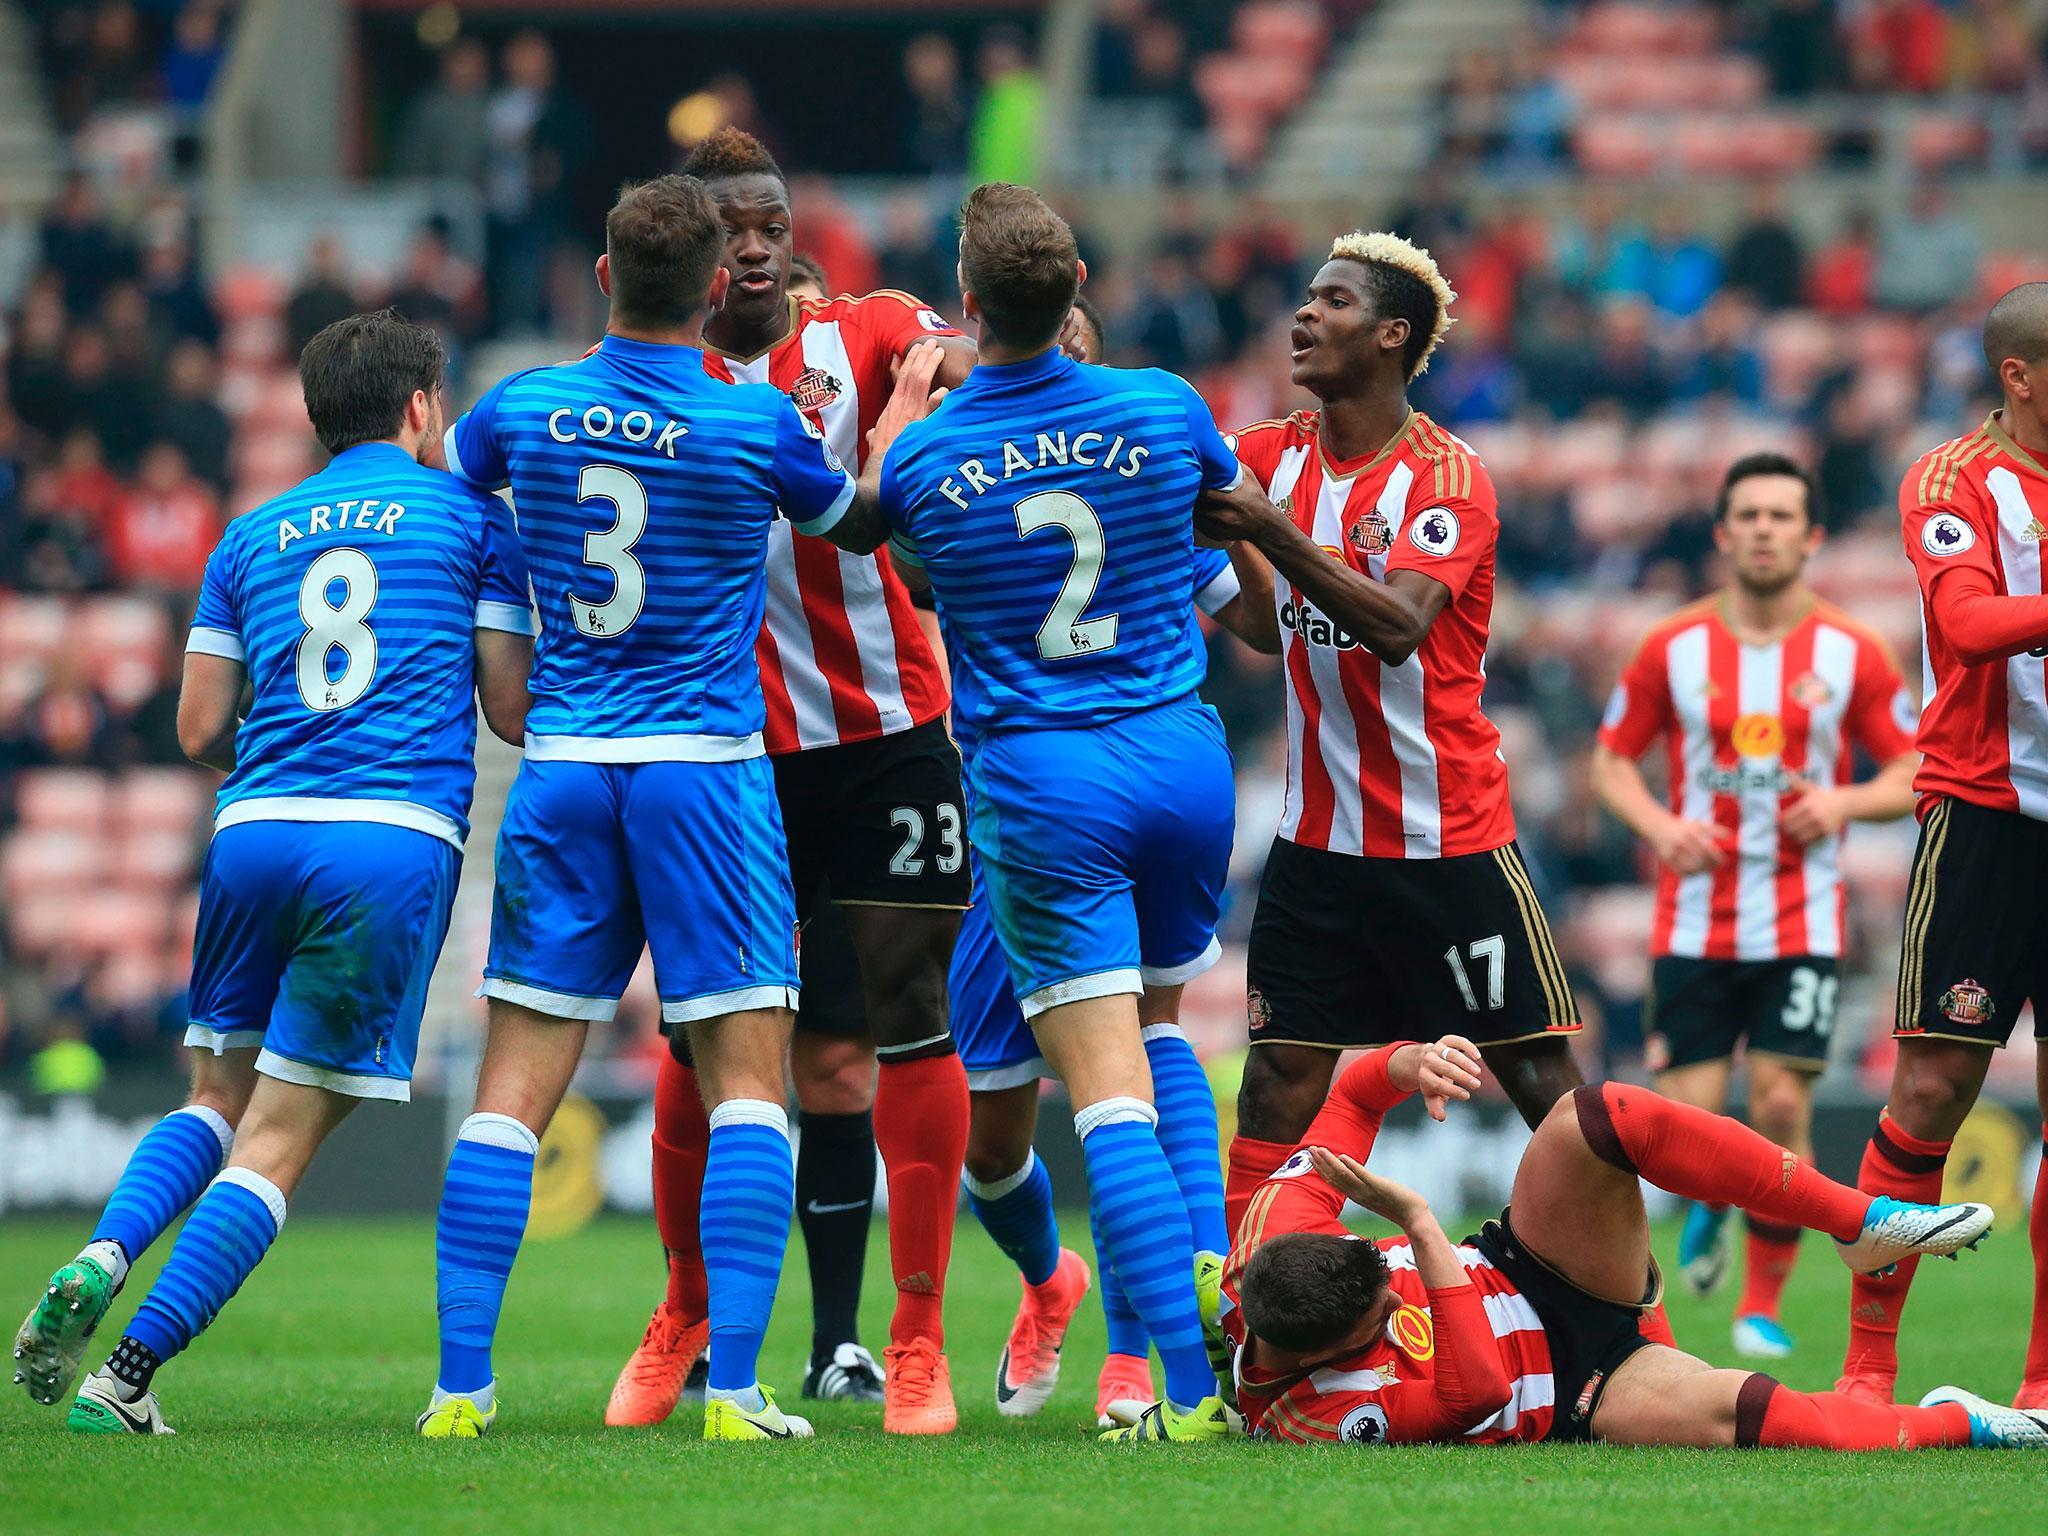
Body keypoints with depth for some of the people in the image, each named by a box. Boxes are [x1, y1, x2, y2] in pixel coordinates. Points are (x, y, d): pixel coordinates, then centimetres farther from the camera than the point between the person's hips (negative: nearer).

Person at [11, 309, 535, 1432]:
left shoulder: (252, 537, 18)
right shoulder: (474, 518, 10)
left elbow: (201, 728, 14)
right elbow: (513, 708, 6)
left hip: (253, 828, 3)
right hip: (398, 837, -3)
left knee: (218, 1097, 20)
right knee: (279, 1138, -1)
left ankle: (102, 1259, -8)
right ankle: (129, 1372, -11)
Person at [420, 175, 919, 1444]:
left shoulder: (525, 410, 0)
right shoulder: (758, 424, -7)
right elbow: (865, 522, 14)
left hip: (561, 768, 3)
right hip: (706, 768, -3)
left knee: (516, 1088, 4)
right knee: (747, 1077, 0)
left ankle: (462, 1383, -3)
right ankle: (735, 1384, -11)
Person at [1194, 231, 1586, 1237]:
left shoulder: (1448, 476, -12)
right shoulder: (1273, 456, 6)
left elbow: (1396, 626, -26)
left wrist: (1271, 531, -33)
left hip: (1452, 835, -4)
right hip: (1319, 840, 4)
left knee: (1538, 1073, 0)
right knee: (1279, 1077, -3)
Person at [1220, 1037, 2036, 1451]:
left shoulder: (1276, 1230, -15)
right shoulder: (1320, 1419, -30)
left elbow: (1355, 1095, -3)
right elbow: (1477, 1391, -35)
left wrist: (1414, 1063, -27)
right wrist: (1422, 1230, -38)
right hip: (1570, 1400, -7)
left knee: (1592, 1120, -25)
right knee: (1717, 1411, -40)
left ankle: (1866, 1223, -13)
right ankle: (1959, 1422, -14)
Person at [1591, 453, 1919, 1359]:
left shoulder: (1853, 655, 0)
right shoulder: (1672, 649, 1)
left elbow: (1914, 776, 6)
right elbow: (1611, 761, 9)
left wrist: (1844, 803, -14)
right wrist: (1660, 825, -10)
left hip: (1802, 926, -1)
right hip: (1694, 925, 1)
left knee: (1782, 1107, -11)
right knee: (1684, 1128, -5)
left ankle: (1764, 1303, 6)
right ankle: (1708, 1205, 33)